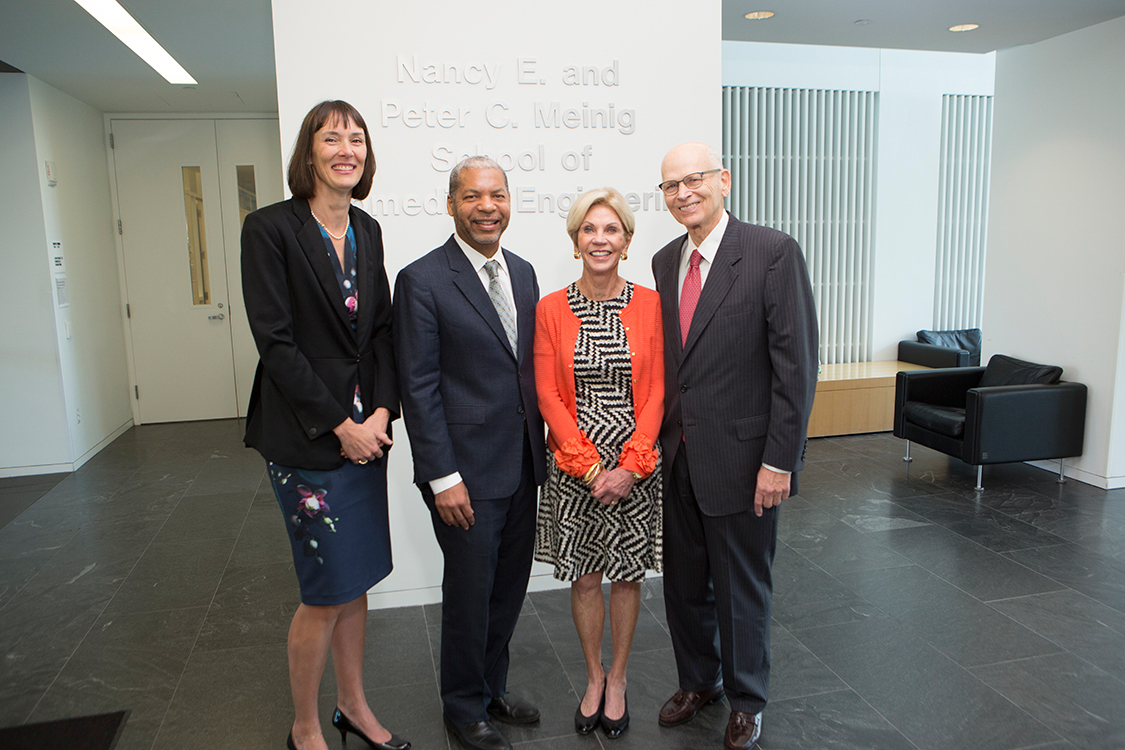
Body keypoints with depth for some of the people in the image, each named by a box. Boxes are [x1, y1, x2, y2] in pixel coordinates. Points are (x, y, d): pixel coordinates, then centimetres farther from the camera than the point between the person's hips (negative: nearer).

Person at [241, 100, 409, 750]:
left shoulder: (368, 231, 10)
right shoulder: (271, 228, -9)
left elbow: (382, 328, 9)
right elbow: (275, 341, -14)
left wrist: (383, 410, -5)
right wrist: (340, 425, -14)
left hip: (366, 430, 6)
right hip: (307, 438, -6)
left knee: (357, 582, 16)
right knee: (327, 592, 3)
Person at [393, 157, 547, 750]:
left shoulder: (523, 273, 9)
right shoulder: (422, 280, -11)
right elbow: (418, 387, -13)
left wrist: (539, 446, 10)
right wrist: (442, 477, -16)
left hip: (522, 465, 6)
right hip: (467, 469, -6)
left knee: (510, 587, 18)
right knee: (469, 593, 9)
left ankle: (492, 687, 40)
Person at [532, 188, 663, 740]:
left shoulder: (650, 305, -2)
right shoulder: (550, 310, -2)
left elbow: (657, 392, -4)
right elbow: (548, 397, -4)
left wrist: (628, 467, -12)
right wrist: (591, 467, -11)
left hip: (637, 466, 0)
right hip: (573, 467, 0)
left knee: (628, 574, 11)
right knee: (584, 577, 11)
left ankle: (617, 679, 32)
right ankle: (594, 678, 33)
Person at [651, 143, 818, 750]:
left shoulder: (773, 252, -11)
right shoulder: (664, 261, 8)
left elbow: (796, 364, -14)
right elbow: (665, 361, 10)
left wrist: (778, 461, -16)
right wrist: (659, 439, 5)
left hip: (740, 459, -5)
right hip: (677, 457, 6)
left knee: (742, 588, 12)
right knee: (683, 582, 18)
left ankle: (746, 699, 36)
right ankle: (698, 681, 43)